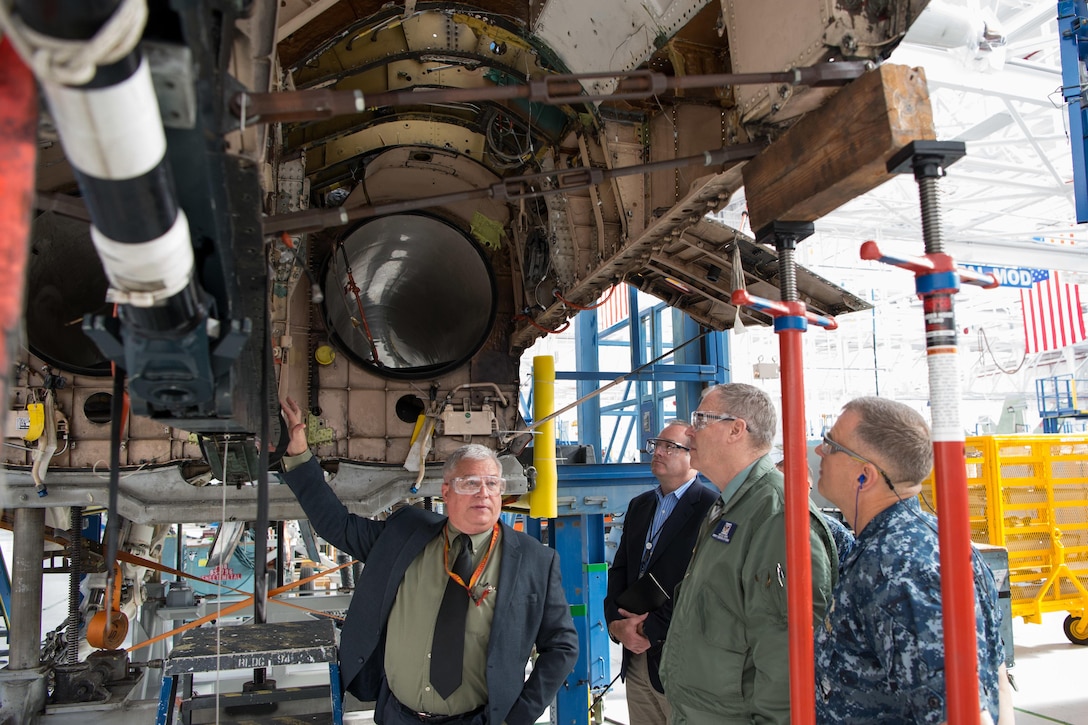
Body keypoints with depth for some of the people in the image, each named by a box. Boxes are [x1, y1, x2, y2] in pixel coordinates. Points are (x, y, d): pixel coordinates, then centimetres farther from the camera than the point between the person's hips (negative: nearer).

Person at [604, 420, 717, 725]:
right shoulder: (639, 505, 13)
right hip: (637, 660, 7)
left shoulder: (712, 509, -13)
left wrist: (652, 629, -16)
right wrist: (616, 624, -4)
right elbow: (619, 571, 12)